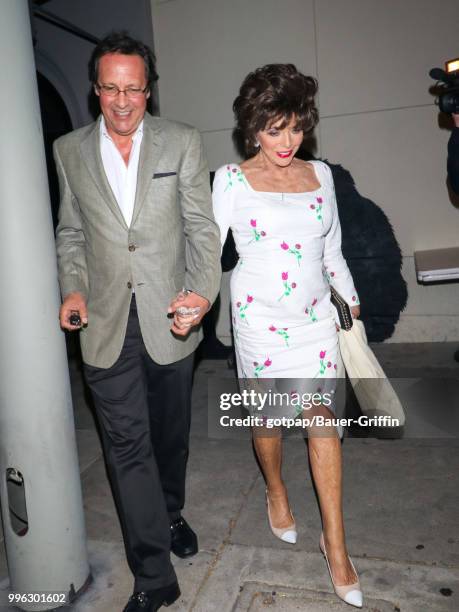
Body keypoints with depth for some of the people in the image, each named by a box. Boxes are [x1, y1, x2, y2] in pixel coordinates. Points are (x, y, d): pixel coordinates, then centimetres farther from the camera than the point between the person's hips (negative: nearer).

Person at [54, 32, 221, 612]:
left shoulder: (183, 142, 0)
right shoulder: (69, 150, 5)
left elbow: (201, 227, -2)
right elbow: (70, 231, 12)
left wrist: (202, 291, -17)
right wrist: (73, 287, -3)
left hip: (169, 317, 0)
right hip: (107, 323, 0)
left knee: (171, 432, 17)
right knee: (127, 445, 0)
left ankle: (170, 513, 46)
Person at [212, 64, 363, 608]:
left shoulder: (320, 174, 7)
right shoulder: (231, 180, -5)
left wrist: (351, 298, 20)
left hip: (315, 315, 3)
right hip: (260, 319, -3)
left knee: (323, 418, 2)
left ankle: (335, 543, 16)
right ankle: (276, 492, 41)